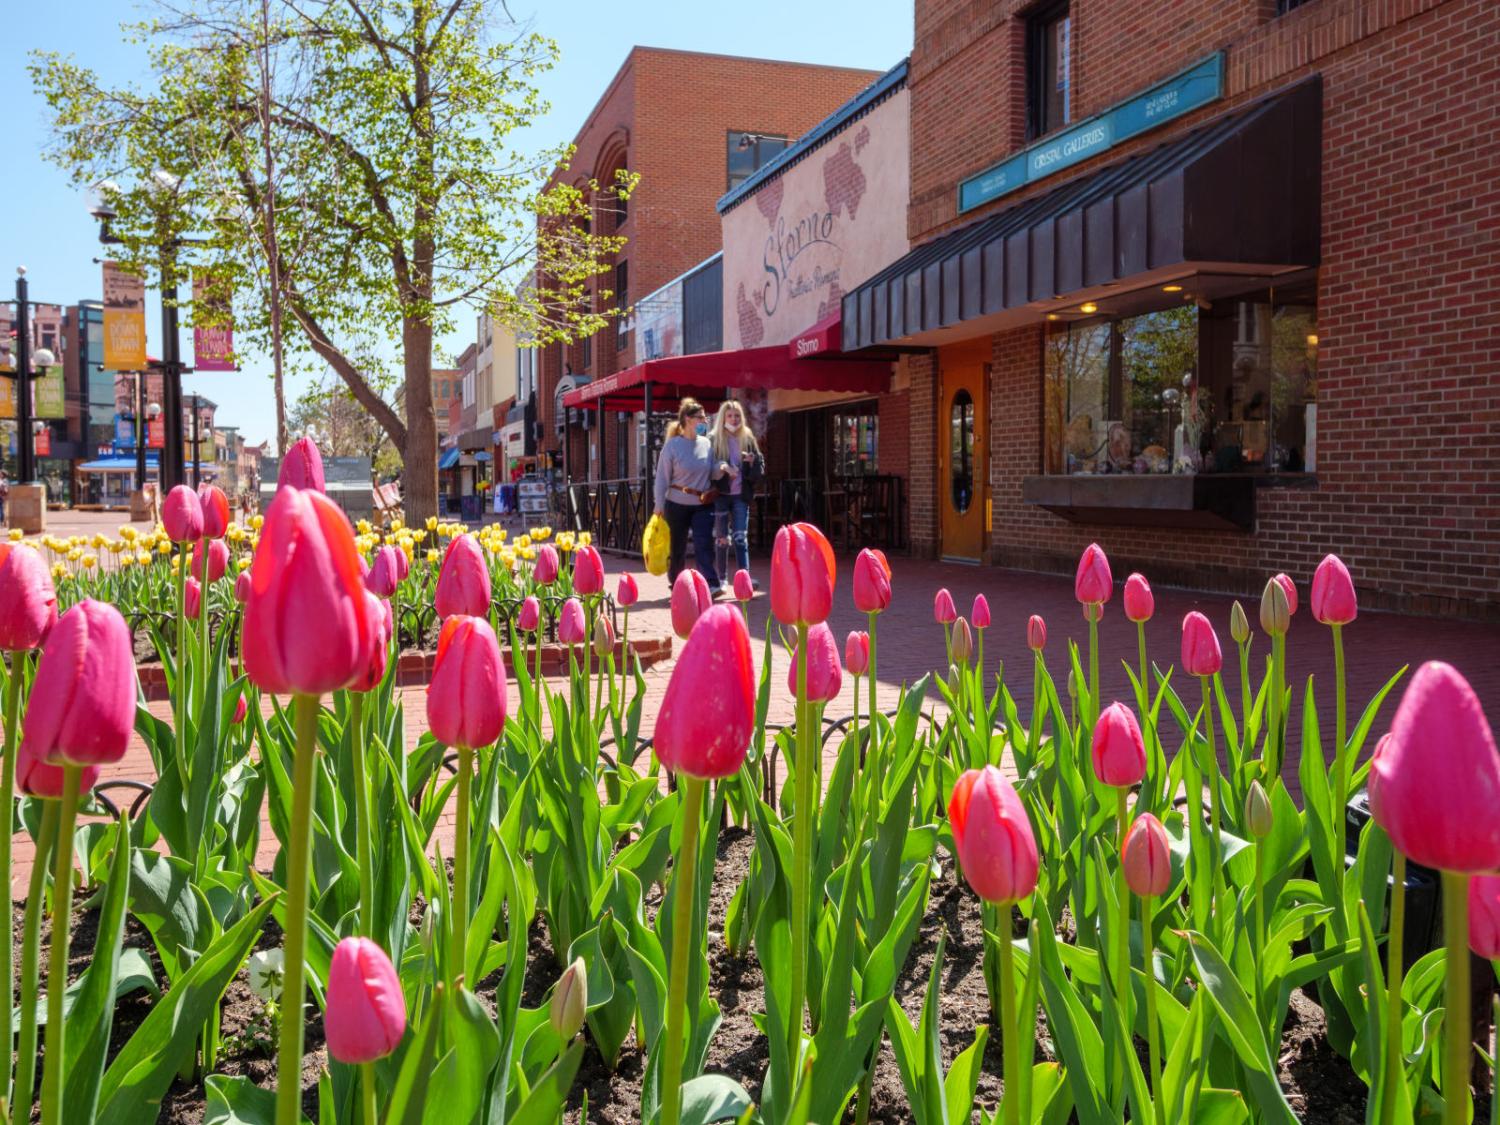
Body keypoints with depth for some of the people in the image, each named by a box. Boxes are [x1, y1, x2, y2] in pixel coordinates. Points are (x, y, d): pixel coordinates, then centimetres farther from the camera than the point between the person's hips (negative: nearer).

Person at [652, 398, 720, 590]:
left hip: (703, 504, 2)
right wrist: (659, 506, -8)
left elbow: (712, 472, 12)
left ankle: (711, 585, -16)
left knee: (704, 545, -11)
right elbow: (662, 476, -5)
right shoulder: (673, 445, -7)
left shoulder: (707, 444, 2)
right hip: (677, 504, -2)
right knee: (677, 548, 9)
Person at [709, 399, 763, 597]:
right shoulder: (714, 440, -1)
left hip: (741, 495, 1)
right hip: (720, 495, -1)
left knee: (740, 538, -6)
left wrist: (753, 461, -11)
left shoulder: (748, 439, 7)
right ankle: (722, 581, 14)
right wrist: (720, 468, -22)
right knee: (721, 539, 6)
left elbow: (759, 471, 10)